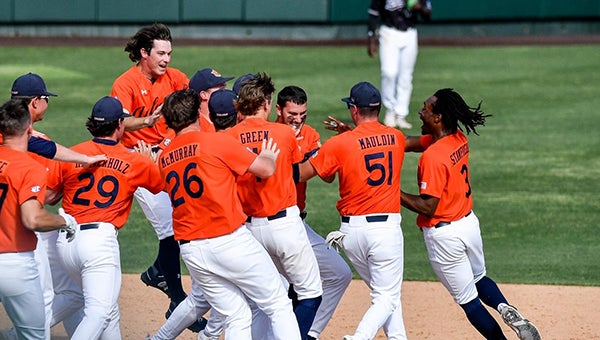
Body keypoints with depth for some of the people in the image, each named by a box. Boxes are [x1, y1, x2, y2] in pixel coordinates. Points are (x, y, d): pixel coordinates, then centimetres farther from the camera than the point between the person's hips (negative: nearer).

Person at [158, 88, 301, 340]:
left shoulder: (163, 159, 10)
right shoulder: (218, 142, -7)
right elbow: (265, 170, -3)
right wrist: (268, 158, 21)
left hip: (190, 250, 6)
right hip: (230, 241, -6)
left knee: (237, 317, 12)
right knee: (279, 306, 4)